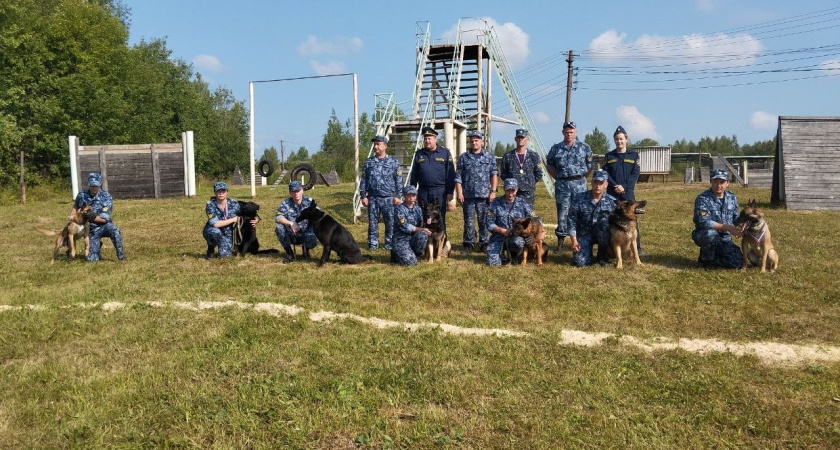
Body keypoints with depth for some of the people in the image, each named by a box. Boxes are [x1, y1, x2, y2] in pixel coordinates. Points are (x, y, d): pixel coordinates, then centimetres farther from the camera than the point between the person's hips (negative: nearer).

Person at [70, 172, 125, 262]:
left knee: (114, 230, -40)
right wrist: (72, 217, 3)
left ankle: (121, 256, -25)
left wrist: (93, 217, -32)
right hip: (91, 230, 3)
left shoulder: (106, 197, -15)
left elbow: (104, 219, -17)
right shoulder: (82, 195, -3)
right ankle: (98, 245, 30)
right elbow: (75, 206, 20)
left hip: (104, 226, -3)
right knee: (91, 259, -4)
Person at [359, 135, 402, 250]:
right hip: (373, 198, 2)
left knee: (390, 222, 3)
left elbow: (399, 180, 2)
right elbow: (363, 180, 8)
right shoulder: (368, 162, 7)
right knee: (372, 222, 7)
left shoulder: (393, 162, 1)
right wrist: (363, 196, 3)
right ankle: (373, 243, 17)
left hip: (388, 198, -2)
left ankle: (390, 243, 14)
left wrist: (398, 196, -3)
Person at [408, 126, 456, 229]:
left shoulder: (445, 153, 2)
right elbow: (413, 175, 14)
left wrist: (450, 192, -5)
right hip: (423, 192, 3)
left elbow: (450, 174, 0)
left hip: (440, 192, -3)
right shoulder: (419, 154, 11)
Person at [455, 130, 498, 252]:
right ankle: (469, 243, 13)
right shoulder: (463, 158, 9)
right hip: (468, 195, 1)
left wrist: (493, 191, -3)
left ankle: (484, 242, 10)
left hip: (484, 195, 0)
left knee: (484, 221, 2)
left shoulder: (489, 157, 9)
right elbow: (458, 177, 5)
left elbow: (494, 175, 5)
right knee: (469, 220, 4)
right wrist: (459, 192, -3)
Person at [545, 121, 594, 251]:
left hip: (579, 184, 0)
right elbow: (549, 165, 14)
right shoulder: (556, 148, 5)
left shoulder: (584, 147, 4)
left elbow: (590, 165, 9)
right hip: (562, 185, 0)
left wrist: (582, 178, 5)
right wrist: (558, 179, 8)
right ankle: (560, 241, 7)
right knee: (562, 212, 2)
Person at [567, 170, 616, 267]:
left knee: (604, 220, -32)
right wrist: (574, 240, -9)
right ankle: (587, 253, 19)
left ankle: (602, 255, -11)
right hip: (584, 234, -1)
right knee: (580, 262, -22)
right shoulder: (579, 198, -9)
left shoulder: (612, 201, -6)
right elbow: (572, 220, -6)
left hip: (602, 235, 1)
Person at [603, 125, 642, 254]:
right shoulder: (609, 156, 10)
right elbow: (606, 173, 2)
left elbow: (635, 174, -1)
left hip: (628, 192, -1)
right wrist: (615, 186, -12)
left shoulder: (633, 155, 6)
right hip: (612, 193, 2)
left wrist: (624, 186, -13)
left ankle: (637, 246, -1)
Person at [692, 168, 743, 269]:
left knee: (737, 262, -16)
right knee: (711, 234, -40)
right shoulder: (702, 199, -15)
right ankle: (706, 260, -10)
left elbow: (736, 217, 16)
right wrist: (727, 227, -27)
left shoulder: (732, 197, 5)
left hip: (725, 238, 5)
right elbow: (703, 222, -26)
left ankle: (712, 259, 14)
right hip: (703, 235, -5)